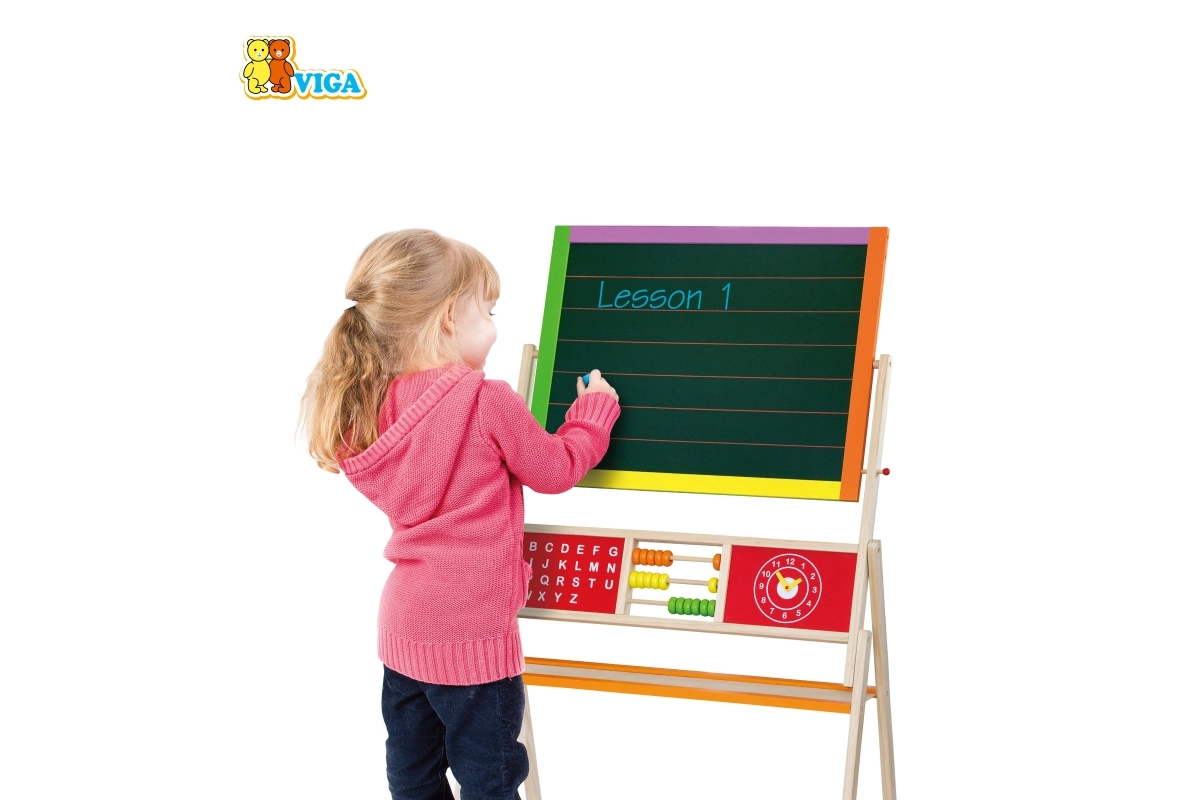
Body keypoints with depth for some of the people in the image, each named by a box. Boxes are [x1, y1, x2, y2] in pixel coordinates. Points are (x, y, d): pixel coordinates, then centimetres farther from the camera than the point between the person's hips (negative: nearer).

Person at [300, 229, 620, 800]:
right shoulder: (489, 403, -18)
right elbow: (554, 471, -5)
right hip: (471, 632, -7)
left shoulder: (373, 406, 0)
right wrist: (594, 409, 11)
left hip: (403, 624, 7)